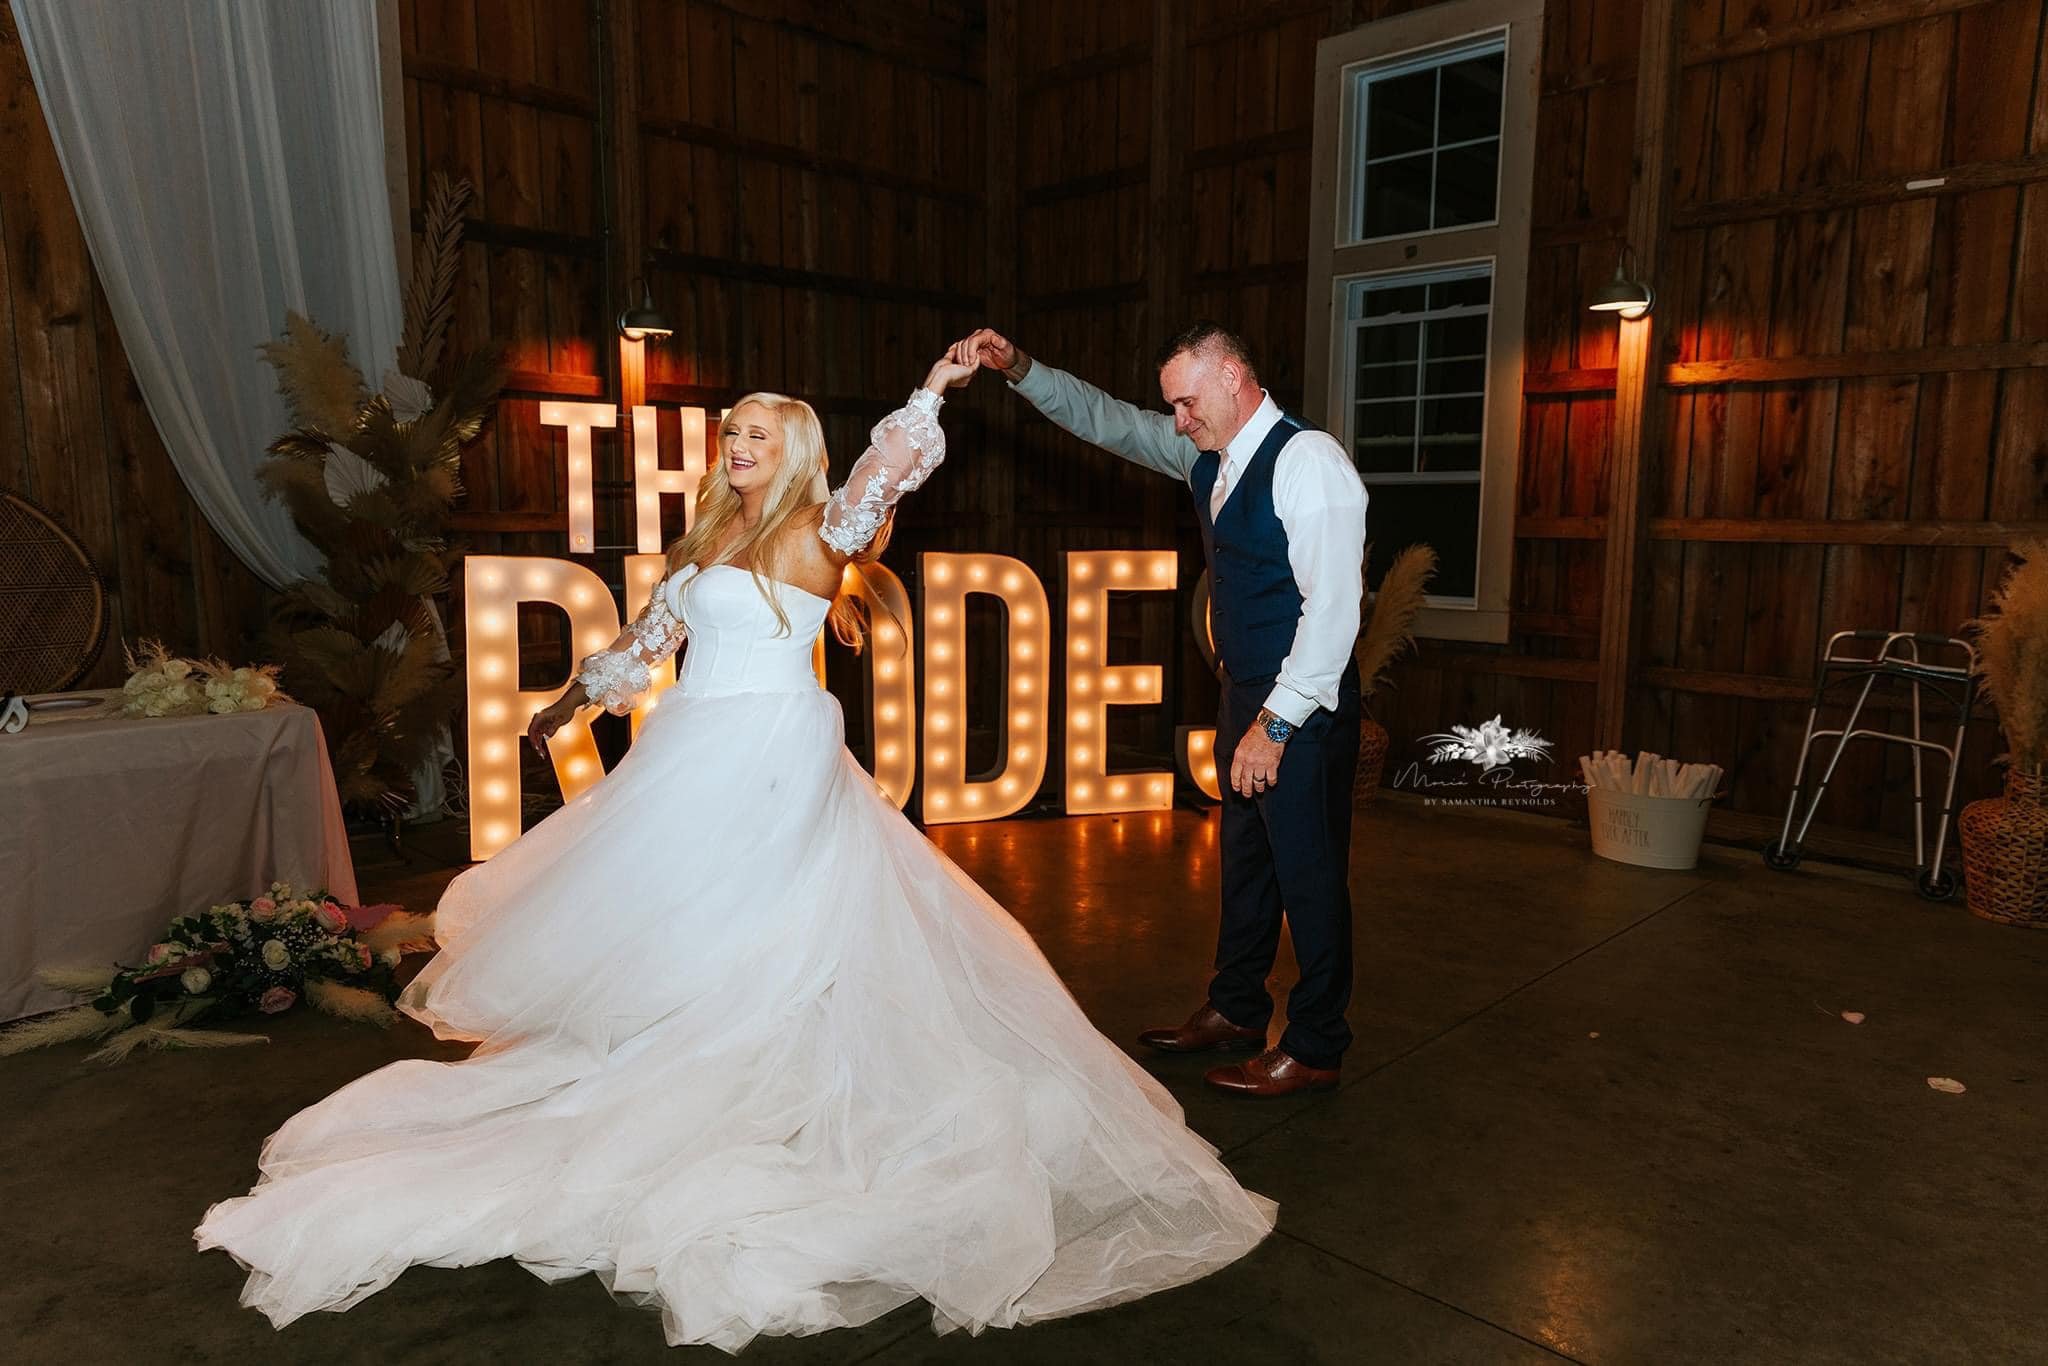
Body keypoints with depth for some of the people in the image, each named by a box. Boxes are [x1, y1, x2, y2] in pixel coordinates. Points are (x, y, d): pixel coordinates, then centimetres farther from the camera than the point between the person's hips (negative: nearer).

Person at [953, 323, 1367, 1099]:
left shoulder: (1309, 461, -19)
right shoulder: (1207, 456, 7)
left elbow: (1333, 608, -24)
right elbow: (1104, 419, 16)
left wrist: (1276, 722, -24)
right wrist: (1017, 368, 3)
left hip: (1304, 707, -9)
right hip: (1246, 692, 9)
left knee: (1310, 873, 3)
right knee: (1244, 859, 19)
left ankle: (1316, 1051, 19)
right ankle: (1235, 1011, 36)